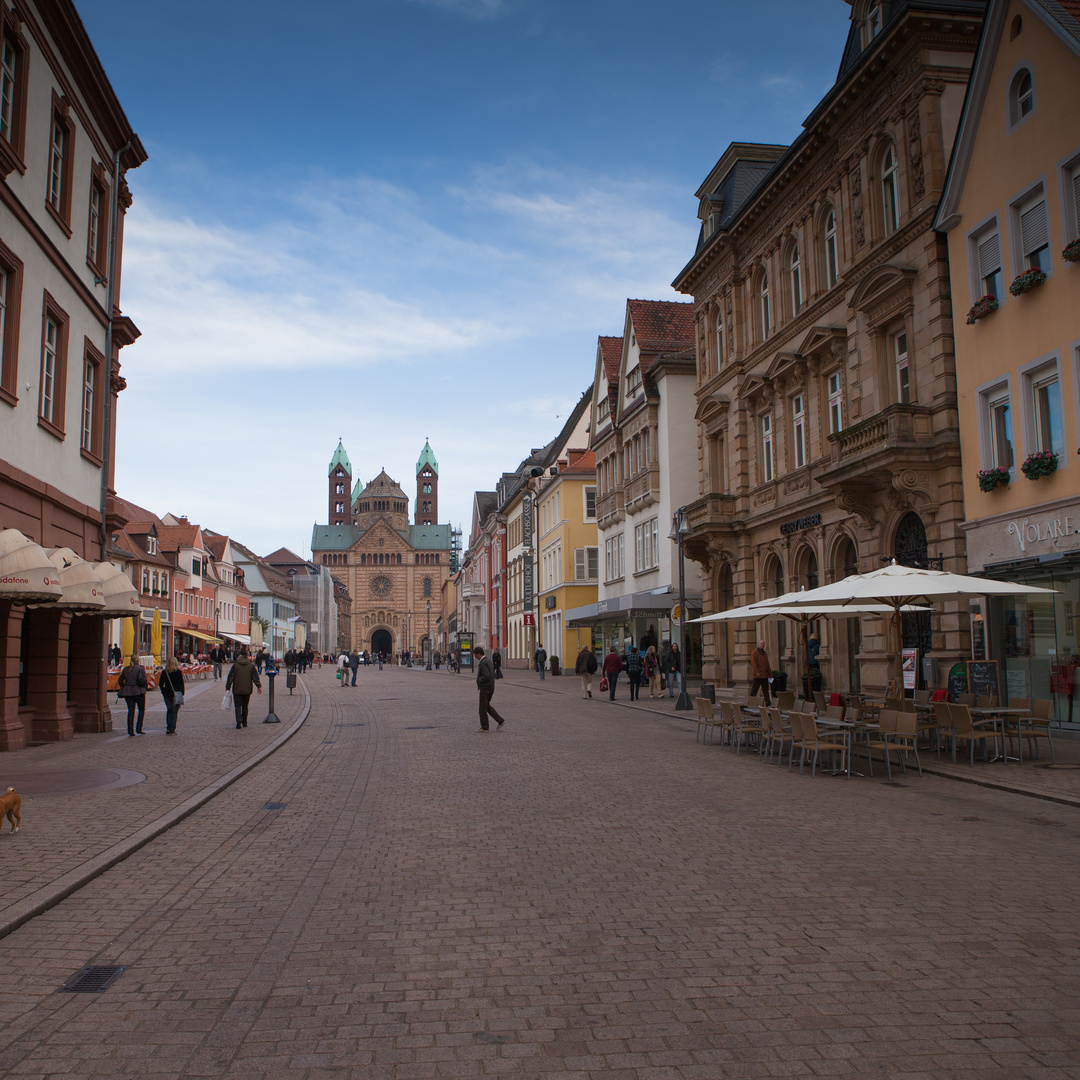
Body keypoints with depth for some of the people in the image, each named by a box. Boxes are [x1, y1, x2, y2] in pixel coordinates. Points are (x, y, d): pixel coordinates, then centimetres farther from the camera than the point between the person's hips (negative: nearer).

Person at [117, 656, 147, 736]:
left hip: (127, 692, 3)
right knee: (141, 710, 11)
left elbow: (120, 681, 11)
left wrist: (124, 688, 17)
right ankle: (138, 729, 1)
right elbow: (144, 680, -11)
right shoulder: (141, 668, -5)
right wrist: (144, 688, 3)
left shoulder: (126, 669, 8)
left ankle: (130, 731, 3)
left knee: (131, 711, 7)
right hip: (139, 692, -3)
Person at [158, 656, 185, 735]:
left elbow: (160, 684, 4)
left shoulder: (164, 672, 1)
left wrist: (164, 693, 14)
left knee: (169, 710, 16)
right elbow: (181, 684, -5)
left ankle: (168, 729, 12)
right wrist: (182, 694, 4)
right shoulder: (178, 672, -6)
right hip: (176, 694, -3)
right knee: (175, 711, 1)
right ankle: (172, 730, -3)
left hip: (167, 694, 3)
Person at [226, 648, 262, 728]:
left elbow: (230, 677, -4)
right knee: (245, 706, 15)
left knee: (238, 705, 0)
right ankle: (244, 722, 20)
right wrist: (259, 686, 5)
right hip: (247, 690, 3)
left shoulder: (235, 665, -6)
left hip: (237, 689, -3)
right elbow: (255, 677, 1)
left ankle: (239, 720, -21)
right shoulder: (251, 665, 1)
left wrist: (228, 687, 4)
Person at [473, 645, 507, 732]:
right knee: (487, 706, 17)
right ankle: (500, 721, 13)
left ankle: (484, 727, 6)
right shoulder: (488, 661, 13)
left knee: (483, 708, 0)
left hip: (485, 688, -10)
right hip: (491, 687, 10)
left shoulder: (483, 663, -18)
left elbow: (486, 676, -27)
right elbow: (493, 674, 17)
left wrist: (478, 681, -12)